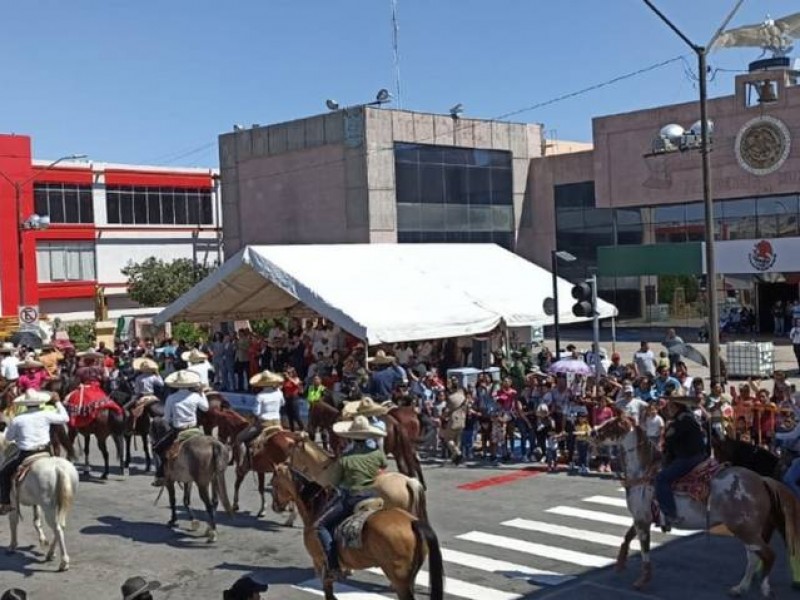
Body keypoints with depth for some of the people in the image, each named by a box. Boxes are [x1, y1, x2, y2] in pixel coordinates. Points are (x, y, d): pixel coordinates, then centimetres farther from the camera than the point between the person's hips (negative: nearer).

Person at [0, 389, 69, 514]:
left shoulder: (17, 420, -7)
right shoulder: (46, 415, -4)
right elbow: (64, 418, 9)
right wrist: (58, 404, 21)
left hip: (25, 455, -2)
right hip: (45, 452, 2)